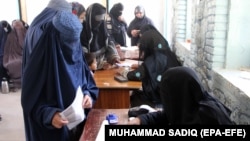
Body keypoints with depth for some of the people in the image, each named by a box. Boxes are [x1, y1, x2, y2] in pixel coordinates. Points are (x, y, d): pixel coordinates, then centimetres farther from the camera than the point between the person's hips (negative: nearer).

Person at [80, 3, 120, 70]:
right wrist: (100, 64, -26)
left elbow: (109, 42, 9)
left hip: (104, 62, 6)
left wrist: (114, 56, -8)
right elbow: (83, 54, -19)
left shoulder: (101, 27, 6)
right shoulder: (82, 29, -14)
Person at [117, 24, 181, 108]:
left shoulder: (152, 60, -21)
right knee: (137, 94, 18)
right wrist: (140, 66, 21)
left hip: (158, 101, -7)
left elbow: (133, 76, -19)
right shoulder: (169, 55, -1)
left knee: (133, 97, 12)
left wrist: (123, 71, 1)